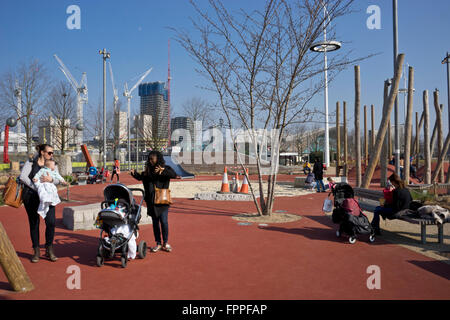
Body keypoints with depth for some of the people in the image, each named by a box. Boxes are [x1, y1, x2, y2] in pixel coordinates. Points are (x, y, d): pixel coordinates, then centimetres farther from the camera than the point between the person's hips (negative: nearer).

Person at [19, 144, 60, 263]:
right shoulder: (31, 163, 2)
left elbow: (58, 180, -1)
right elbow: (23, 177, -11)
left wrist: (51, 179, -24)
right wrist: (37, 188, -17)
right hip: (31, 196, -1)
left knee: (51, 221, -10)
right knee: (34, 223, 5)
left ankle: (49, 250, 7)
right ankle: (36, 251, 17)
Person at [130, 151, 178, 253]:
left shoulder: (165, 168, -3)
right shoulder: (148, 170, 11)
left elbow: (174, 175, -19)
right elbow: (141, 177, 22)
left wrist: (163, 171, -32)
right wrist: (134, 174, 2)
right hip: (151, 201, 4)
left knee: (164, 221, -5)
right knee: (155, 222, 10)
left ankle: (165, 243, 12)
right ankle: (158, 244, 21)